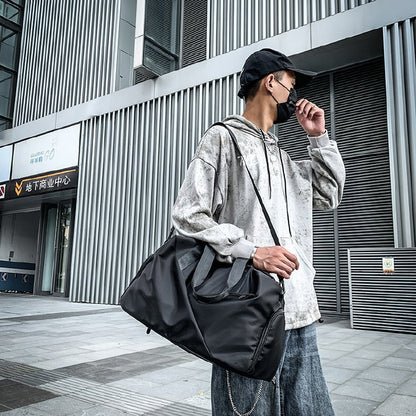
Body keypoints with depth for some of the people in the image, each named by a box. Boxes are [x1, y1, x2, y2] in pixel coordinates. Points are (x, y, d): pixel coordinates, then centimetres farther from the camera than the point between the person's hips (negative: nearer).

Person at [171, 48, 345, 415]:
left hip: (300, 315, 8)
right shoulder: (222, 138, -1)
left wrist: (319, 137, 20)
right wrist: (250, 251, -19)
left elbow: (330, 196, 27)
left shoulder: (282, 155, 23)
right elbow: (188, 215, -9)